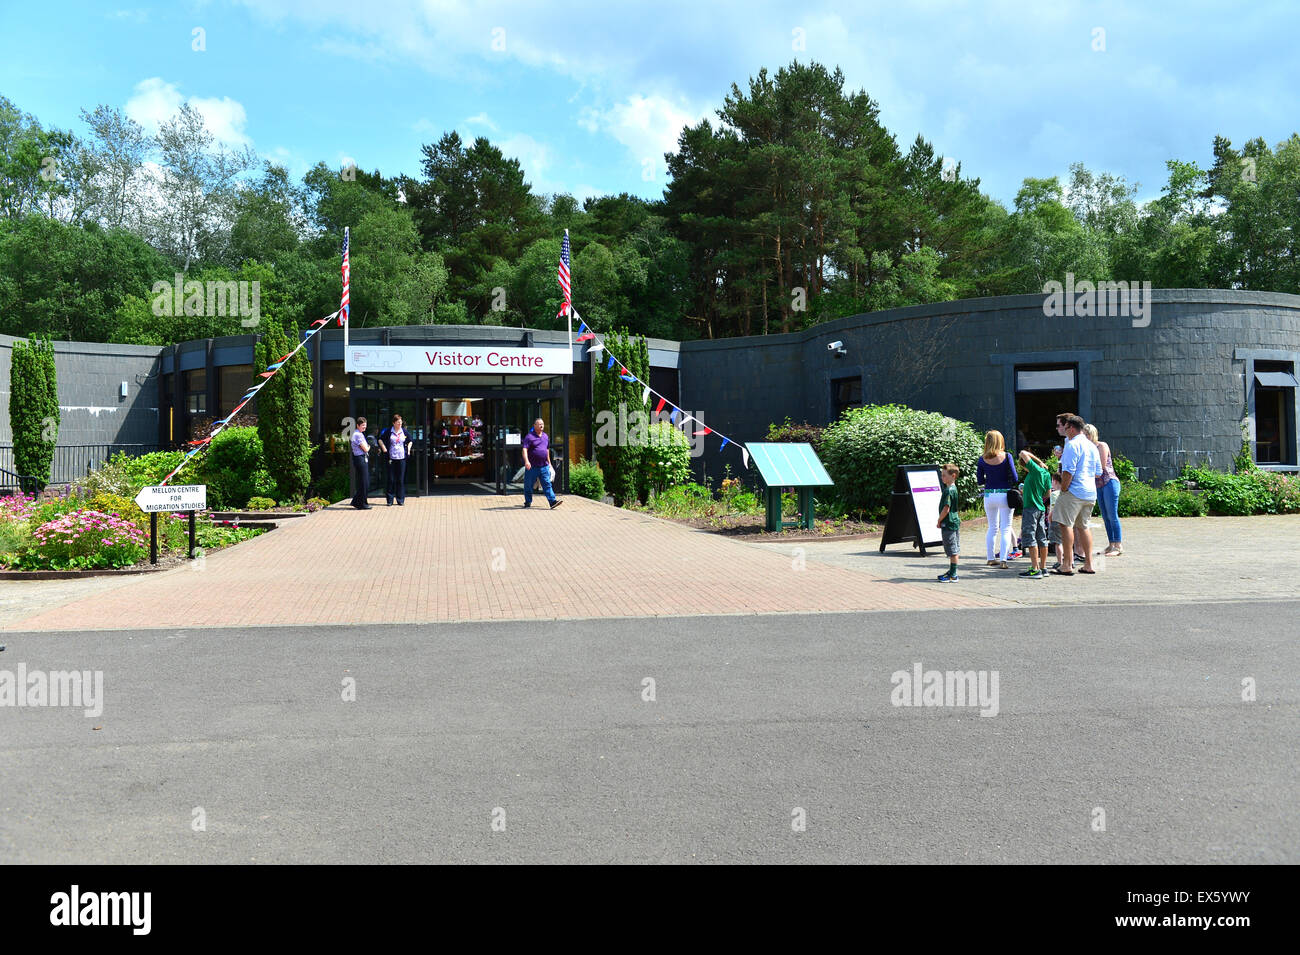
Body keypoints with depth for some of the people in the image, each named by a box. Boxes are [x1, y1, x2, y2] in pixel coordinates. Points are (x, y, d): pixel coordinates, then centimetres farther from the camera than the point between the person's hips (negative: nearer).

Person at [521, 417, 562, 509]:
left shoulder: (546, 436, 13)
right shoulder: (529, 436, -7)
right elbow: (525, 450, -16)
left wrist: (549, 462, 25)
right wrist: (526, 461, -30)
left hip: (544, 466, 4)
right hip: (532, 467, -4)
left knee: (547, 484, -5)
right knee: (528, 485, 7)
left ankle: (553, 501, -12)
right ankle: (528, 502, 21)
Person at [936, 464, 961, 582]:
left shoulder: (949, 490, -18)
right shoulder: (954, 489, 12)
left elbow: (946, 509, -22)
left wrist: (939, 521, -9)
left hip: (949, 524, -10)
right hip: (955, 522, 10)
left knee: (952, 551, -5)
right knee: (953, 551, 16)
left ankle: (953, 575, -1)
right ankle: (952, 572, 25)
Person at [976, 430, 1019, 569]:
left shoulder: (982, 459, -1)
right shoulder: (1006, 457, -9)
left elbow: (979, 481, 3)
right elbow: (1015, 479, -7)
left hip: (989, 495, 3)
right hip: (1004, 494, -3)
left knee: (992, 528, 16)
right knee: (1006, 529, 3)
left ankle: (991, 559, 19)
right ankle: (1003, 560, -5)